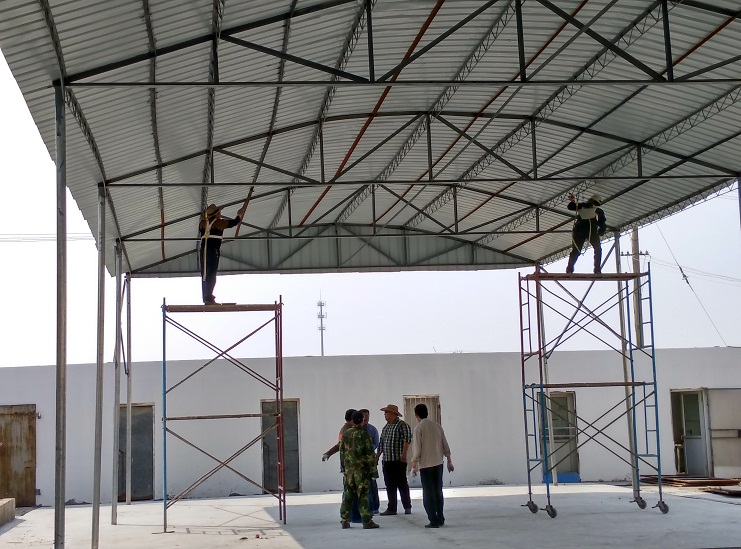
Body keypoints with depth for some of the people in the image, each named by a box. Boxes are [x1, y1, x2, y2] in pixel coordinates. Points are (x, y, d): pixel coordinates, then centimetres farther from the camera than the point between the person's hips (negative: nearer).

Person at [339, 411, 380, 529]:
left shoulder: (346, 433, 6)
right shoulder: (364, 434, -10)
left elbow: (341, 450, 11)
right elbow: (369, 451, -12)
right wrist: (372, 465, -3)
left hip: (348, 468, 5)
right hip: (361, 468, -5)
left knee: (347, 494, 11)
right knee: (363, 495, -2)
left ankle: (345, 520, 12)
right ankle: (367, 521, -2)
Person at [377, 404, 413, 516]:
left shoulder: (402, 425, -7)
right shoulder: (385, 427, 18)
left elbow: (407, 440, -16)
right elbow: (381, 444, 22)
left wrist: (404, 454, -24)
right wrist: (377, 456, 20)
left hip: (398, 460, -7)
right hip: (387, 461, 7)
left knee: (402, 484, -2)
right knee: (390, 485, 8)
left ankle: (407, 507, 7)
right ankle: (391, 508, 13)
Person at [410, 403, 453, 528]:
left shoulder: (418, 428, -11)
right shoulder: (437, 426, 5)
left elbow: (417, 449, -13)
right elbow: (445, 445, 8)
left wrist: (414, 465, -5)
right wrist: (449, 461, 17)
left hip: (425, 465, -5)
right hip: (438, 463, 5)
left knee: (428, 493, 1)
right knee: (438, 492, 15)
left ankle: (433, 521, -1)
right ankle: (440, 519, 19)